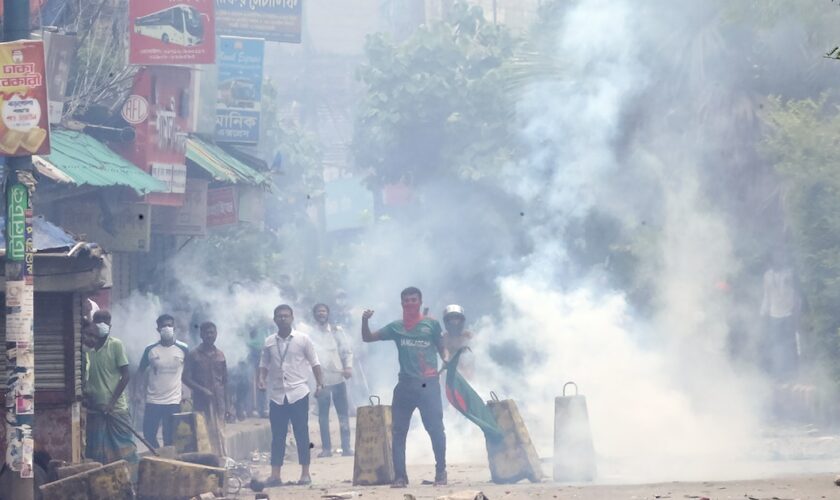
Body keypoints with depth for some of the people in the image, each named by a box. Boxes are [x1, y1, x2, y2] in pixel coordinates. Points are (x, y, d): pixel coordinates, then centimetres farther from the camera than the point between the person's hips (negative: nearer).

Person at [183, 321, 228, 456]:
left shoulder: (220, 355, 11)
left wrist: (226, 404, 10)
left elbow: (225, 380, 14)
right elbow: (186, 378, -3)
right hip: (201, 401, -3)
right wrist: (202, 390, -16)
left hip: (218, 401, 3)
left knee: (219, 434, 1)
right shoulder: (194, 355, 0)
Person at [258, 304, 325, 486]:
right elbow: (264, 364, 13)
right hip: (277, 395, 2)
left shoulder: (303, 339, 0)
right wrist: (262, 379, -6)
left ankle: (305, 473, 5)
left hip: (298, 393, -2)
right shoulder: (269, 342, 7)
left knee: (301, 434, 0)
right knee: (277, 436, 3)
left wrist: (319, 383, -7)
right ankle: (275, 475, 4)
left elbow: (314, 363, 3)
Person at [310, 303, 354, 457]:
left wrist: (348, 366, -9)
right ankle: (326, 448, 8)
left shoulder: (337, 331, 9)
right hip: (321, 379, -1)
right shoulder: (310, 334, 2)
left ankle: (346, 446, 3)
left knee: (343, 414, 1)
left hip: (338, 377, 2)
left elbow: (347, 350, 8)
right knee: (323, 415, 3)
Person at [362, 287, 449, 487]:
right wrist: (365, 321, -4)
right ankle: (400, 475, 6)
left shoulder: (431, 324, 7)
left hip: (428, 384, -3)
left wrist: (446, 360, -10)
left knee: (435, 428, -6)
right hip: (405, 385, 3)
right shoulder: (396, 327, 12)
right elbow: (368, 338, 14)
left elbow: (442, 348, 11)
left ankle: (441, 471, 6)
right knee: (398, 431, 1)